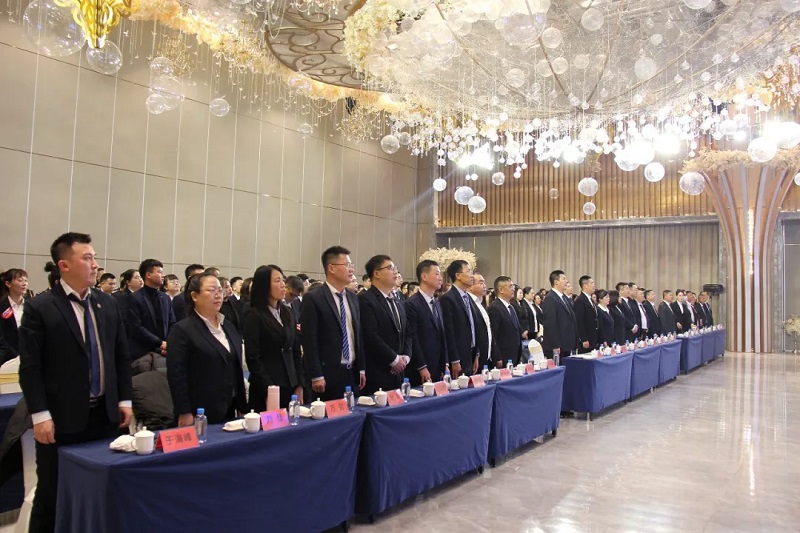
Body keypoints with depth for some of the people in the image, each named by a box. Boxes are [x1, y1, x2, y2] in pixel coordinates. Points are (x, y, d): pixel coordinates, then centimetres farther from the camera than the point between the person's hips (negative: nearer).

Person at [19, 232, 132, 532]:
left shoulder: (108, 304, 6)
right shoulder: (39, 308, -9)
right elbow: (30, 368, -11)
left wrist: (124, 400, 6)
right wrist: (40, 415, -15)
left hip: (104, 414, 5)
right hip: (62, 419, -4)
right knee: (52, 497, 10)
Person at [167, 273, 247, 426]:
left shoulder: (229, 327, 12)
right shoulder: (182, 330, -9)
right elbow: (177, 375, -13)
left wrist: (242, 406, 14)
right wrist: (184, 414, -17)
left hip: (229, 412, 7)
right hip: (200, 416, -6)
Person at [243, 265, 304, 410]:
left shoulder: (288, 313, 11)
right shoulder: (254, 316, -7)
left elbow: (296, 351, 12)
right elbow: (253, 358, -11)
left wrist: (300, 385, 4)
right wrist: (269, 390, -16)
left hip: (290, 386, 5)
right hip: (266, 391, -5)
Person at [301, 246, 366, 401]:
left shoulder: (353, 298, 12)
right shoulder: (313, 299, -9)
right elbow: (309, 340, -12)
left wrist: (362, 369, 13)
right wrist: (316, 376, -15)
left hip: (353, 373, 6)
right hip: (328, 375, -6)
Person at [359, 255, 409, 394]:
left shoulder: (399, 303, 18)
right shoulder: (365, 300, -11)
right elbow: (371, 336, -19)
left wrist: (406, 357, 0)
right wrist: (394, 359, -12)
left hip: (398, 373, 8)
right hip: (377, 374, -7)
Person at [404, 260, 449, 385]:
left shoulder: (437, 303, 15)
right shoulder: (412, 304, -11)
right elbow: (412, 339, -15)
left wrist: (445, 364, 11)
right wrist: (422, 368, -15)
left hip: (438, 370, 7)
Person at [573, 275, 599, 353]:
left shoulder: (591, 301, 16)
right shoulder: (580, 301, -12)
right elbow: (579, 322, -17)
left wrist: (598, 340, 15)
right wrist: (584, 340, -20)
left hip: (594, 341, 8)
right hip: (586, 342, -8)